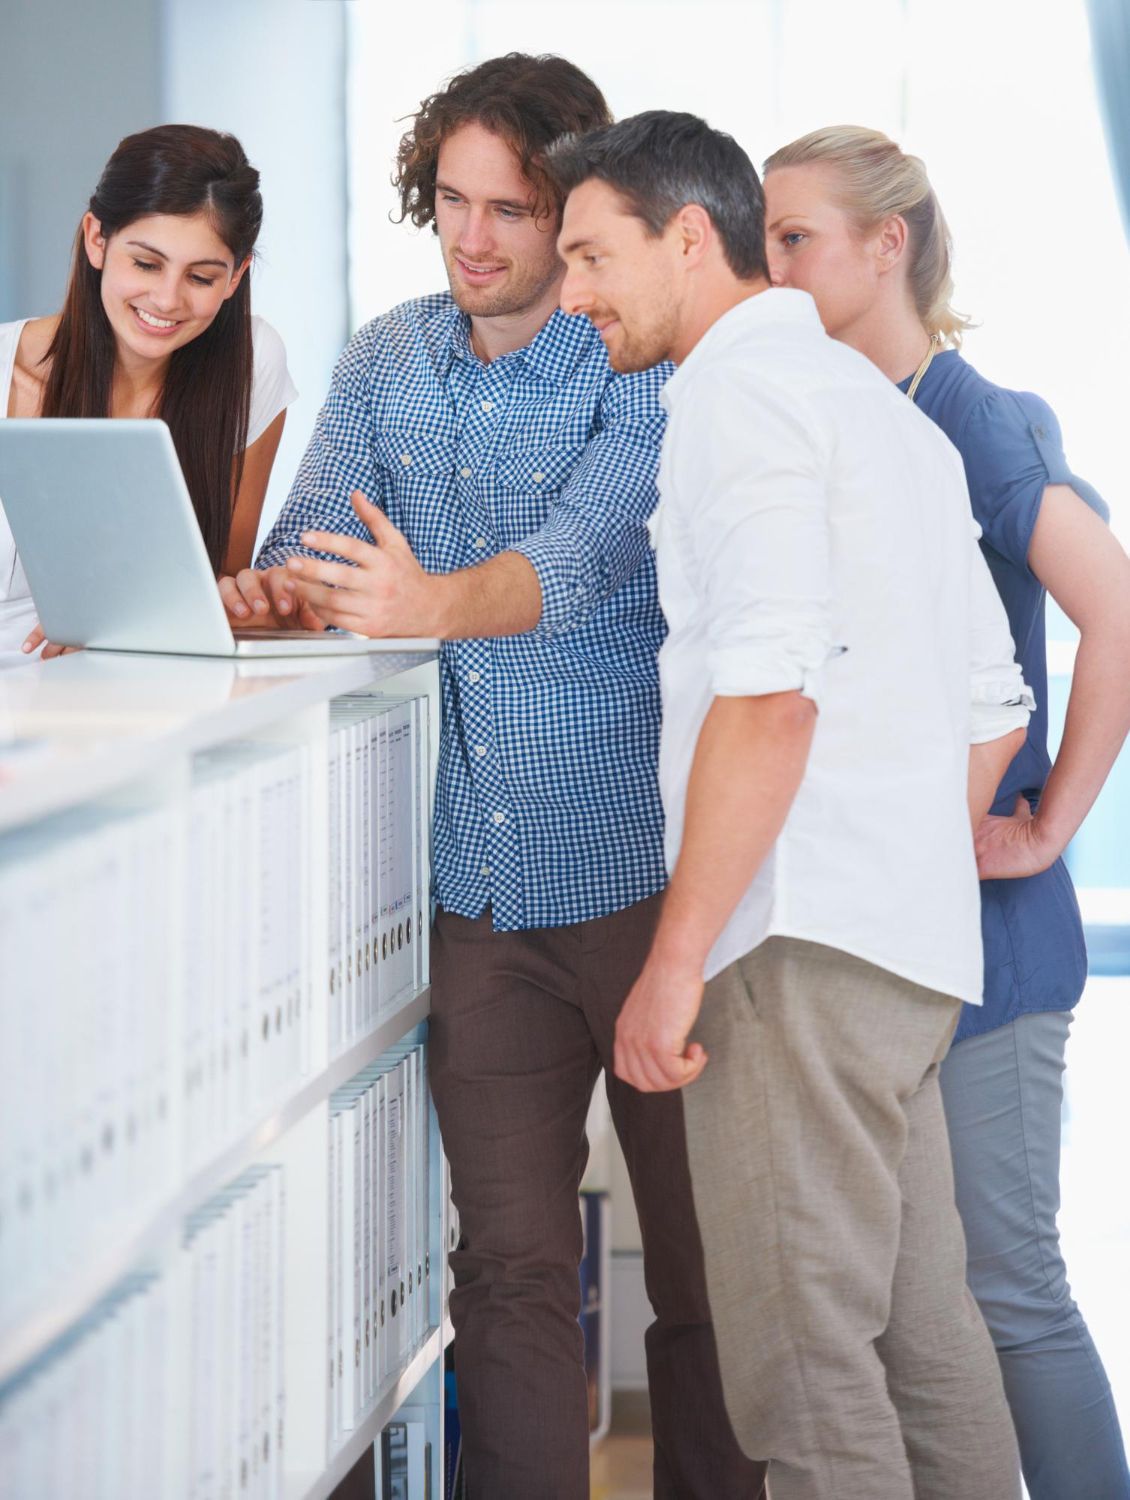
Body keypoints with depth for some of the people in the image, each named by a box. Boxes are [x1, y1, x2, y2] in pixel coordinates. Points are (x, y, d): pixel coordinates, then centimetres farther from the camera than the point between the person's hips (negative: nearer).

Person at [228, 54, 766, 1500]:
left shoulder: (648, 368, -8)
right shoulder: (385, 363, 9)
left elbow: (588, 549, -25)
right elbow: (312, 545, 2)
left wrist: (436, 602, -45)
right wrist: (248, 594, -22)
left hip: (640, 875, -4)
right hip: (478, 885, 4)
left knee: (700, 1252, 5)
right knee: (509, 1259, 6)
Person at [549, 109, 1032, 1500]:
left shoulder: (742, 386, -7)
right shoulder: (884, 404, 23)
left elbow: (768, 698, -18)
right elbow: (994, 708, 23)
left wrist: (675, 960, -17)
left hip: (805, 946, -10)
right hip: (921, 943, 10)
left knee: (801, 1358, -9)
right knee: (920, 1329, 11)